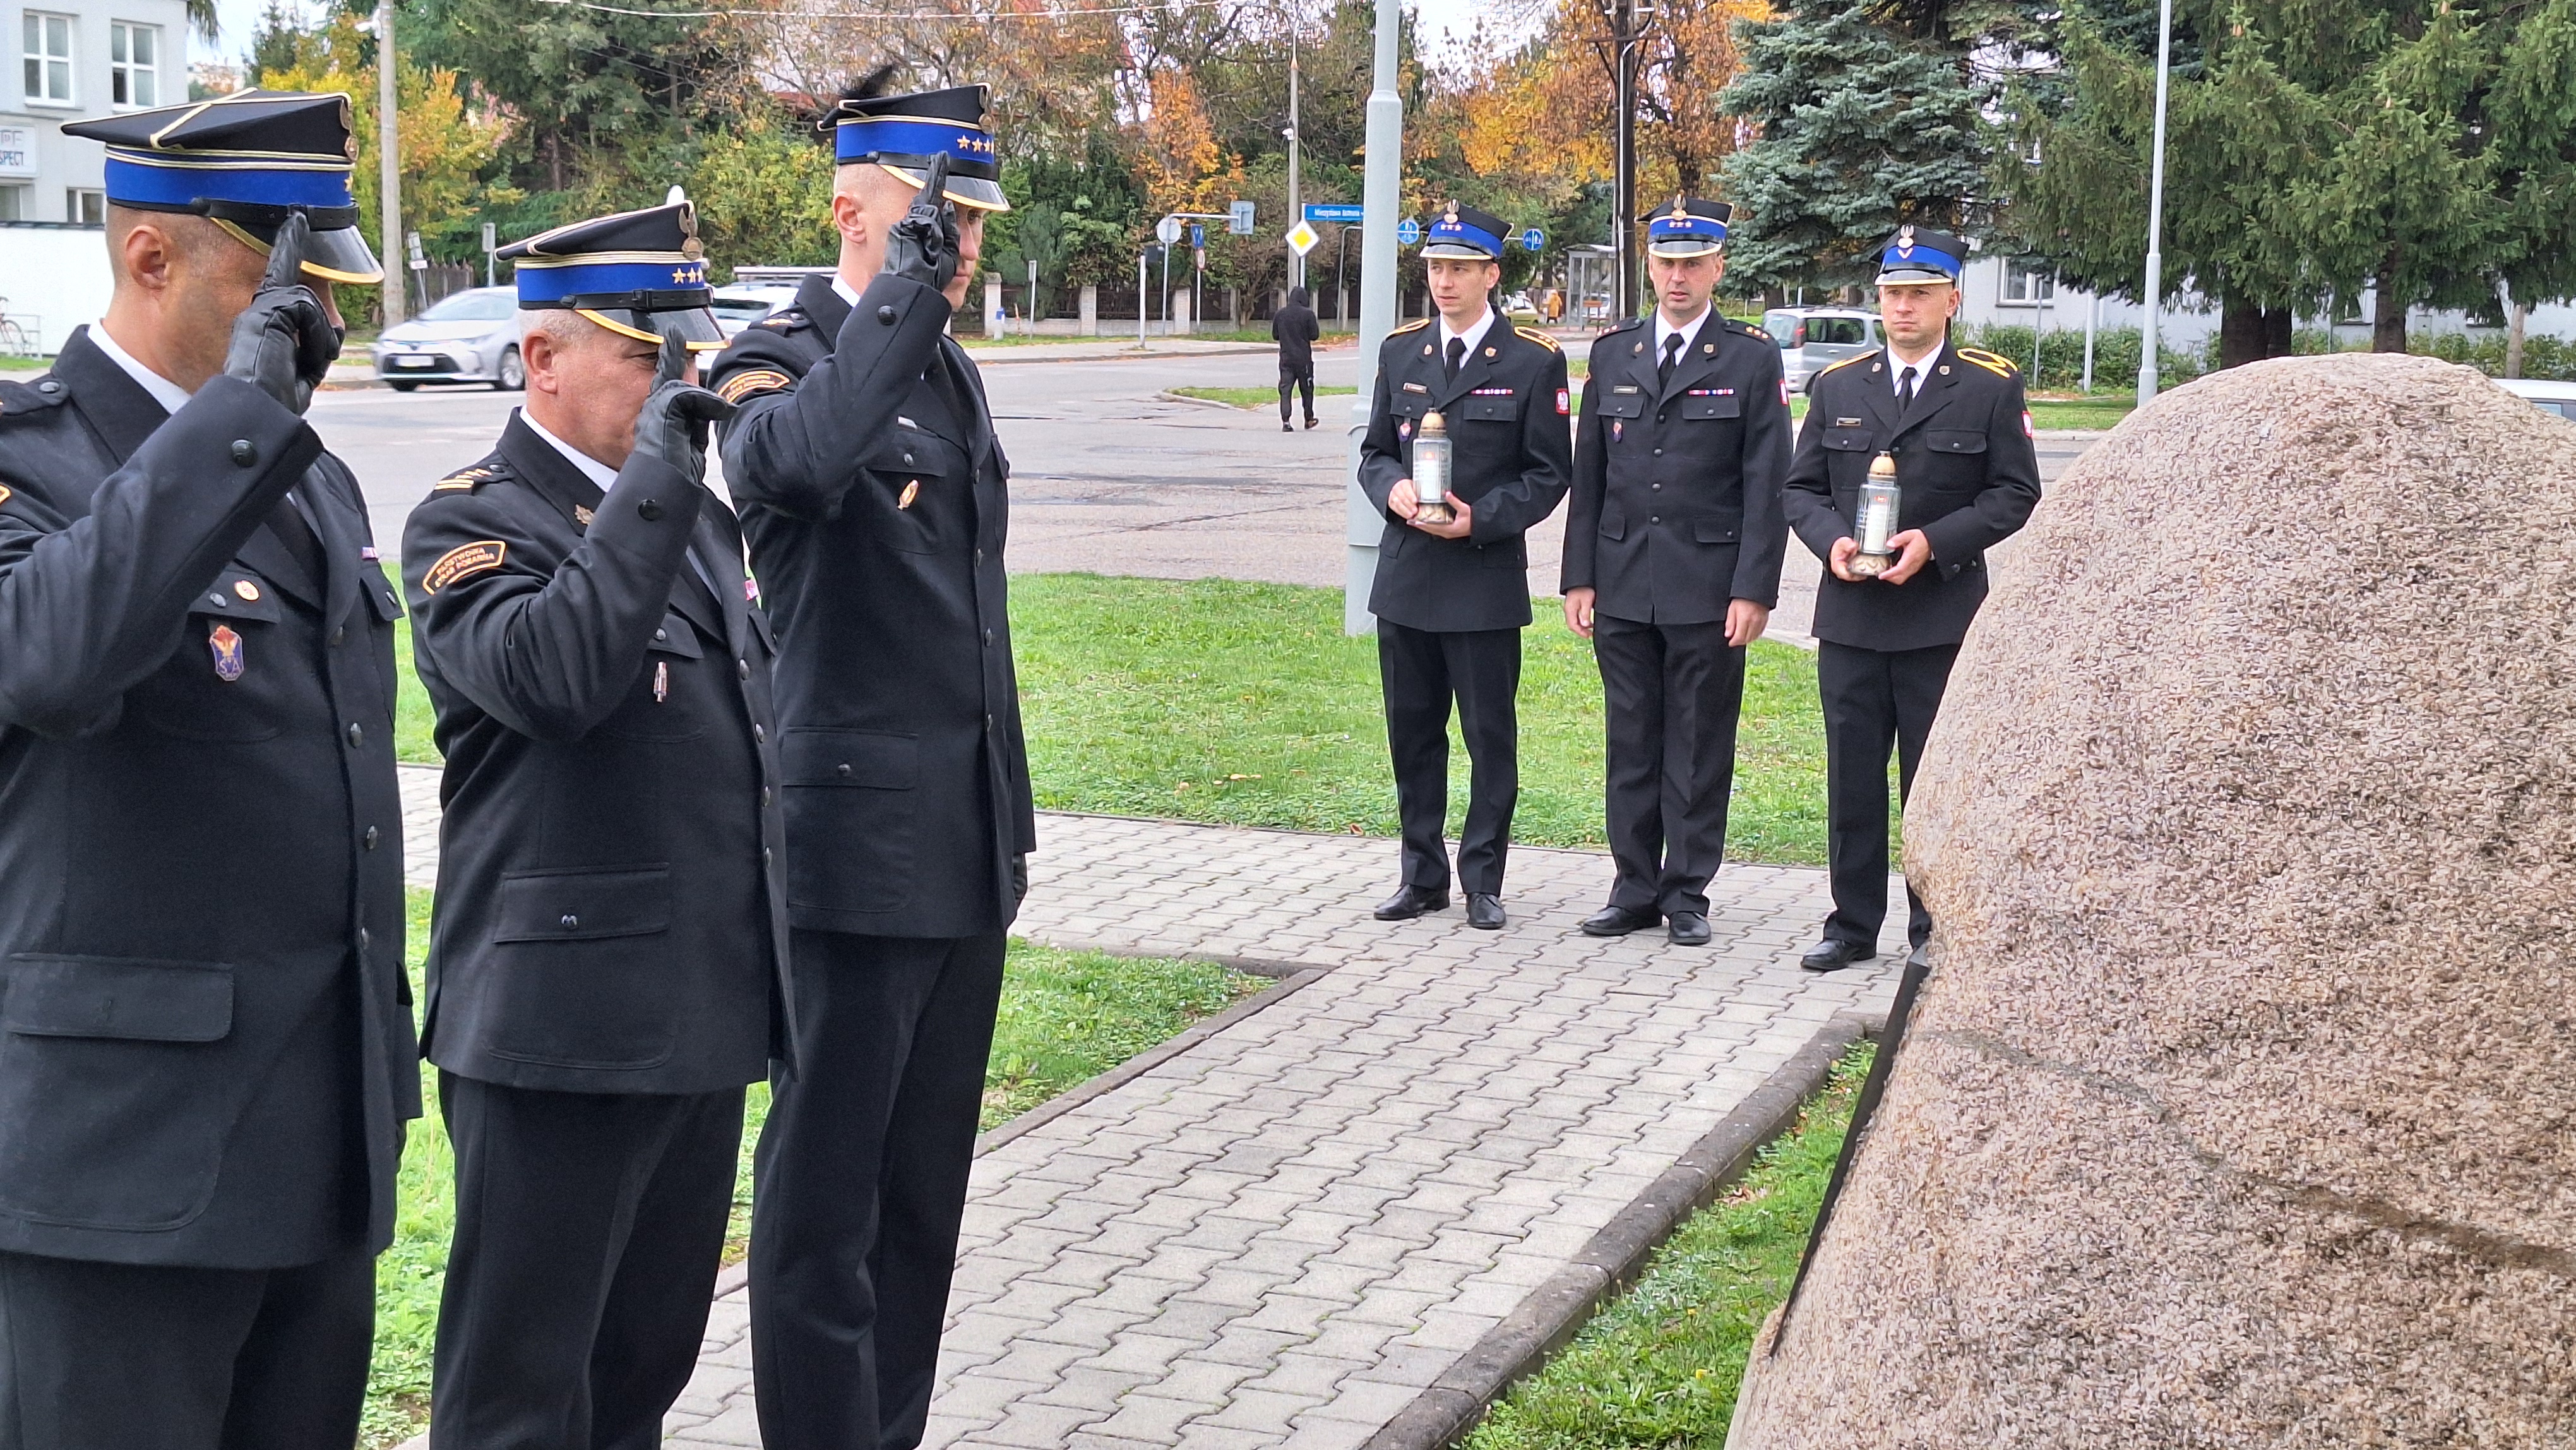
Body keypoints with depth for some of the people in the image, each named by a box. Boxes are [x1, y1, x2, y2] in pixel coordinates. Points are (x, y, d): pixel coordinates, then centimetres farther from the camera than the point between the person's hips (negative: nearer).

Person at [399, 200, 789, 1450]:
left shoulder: (701, 517, 16)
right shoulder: (470, 525, -10)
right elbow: (554, 680, -31)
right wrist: (658, 465, -28)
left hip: (709, 1016, 8)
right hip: (563, 1022, -8)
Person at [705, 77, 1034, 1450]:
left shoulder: (951, 372, 15)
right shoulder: (782, 356, -10)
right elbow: (797, 459, -37)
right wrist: (908, 281, -30)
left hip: (967, 847, 8)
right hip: (860, 837, -8)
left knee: (926, 1182, 15)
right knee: (828, 1190, 1)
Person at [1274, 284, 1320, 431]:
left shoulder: (1280, 314, 1)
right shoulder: (1307, 314, -10)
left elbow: (1275, 336, 9)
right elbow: (1314, 335, -7)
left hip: (1286, 358, 2)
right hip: (1303, 358, -2)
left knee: (1285, 390, 0)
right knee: (1307, 390, 13)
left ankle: (1285, 422, -11)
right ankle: (1309, 420, 23)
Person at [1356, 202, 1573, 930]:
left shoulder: (1533, 361, -3)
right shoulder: (1400, 352, 10)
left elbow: (1550, 473, -3)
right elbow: (1374, 451, 14)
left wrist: (1482, 518, -15)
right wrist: (1391, 488, -9)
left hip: (1487, 577, -4)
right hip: (1406, 572, 4)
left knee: (1491, 736, 2)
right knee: (1412, 733, 10)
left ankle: (1483, 882, 12)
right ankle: (1423, 876, 21)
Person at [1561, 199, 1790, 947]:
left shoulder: (1752, 358, 0)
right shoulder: (1612, 353, 10)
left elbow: (1767, 485, -4)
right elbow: (1588, 475, 11)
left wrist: (1754, 590, -10)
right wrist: (1580, 576, 5)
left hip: (1709, 588, -3)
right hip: (1623, 587, 3)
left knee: (1700, 748, 3)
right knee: (1631, 744, 8)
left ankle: (1688, 893, 12)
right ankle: (1635, 889, 17)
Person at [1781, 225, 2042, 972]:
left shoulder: (1991, 387, 2)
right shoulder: (1837, 386, 11)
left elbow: (2015, 494, -1)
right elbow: (1802, 488, 12)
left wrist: (1935, 542, -14)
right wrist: (1831, 540, -9)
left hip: (1943, 619, -3)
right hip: (1851, 615, 3)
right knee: (1852, 778, 7)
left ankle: (1935, 931, 13)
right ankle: (1853, 925, 16)